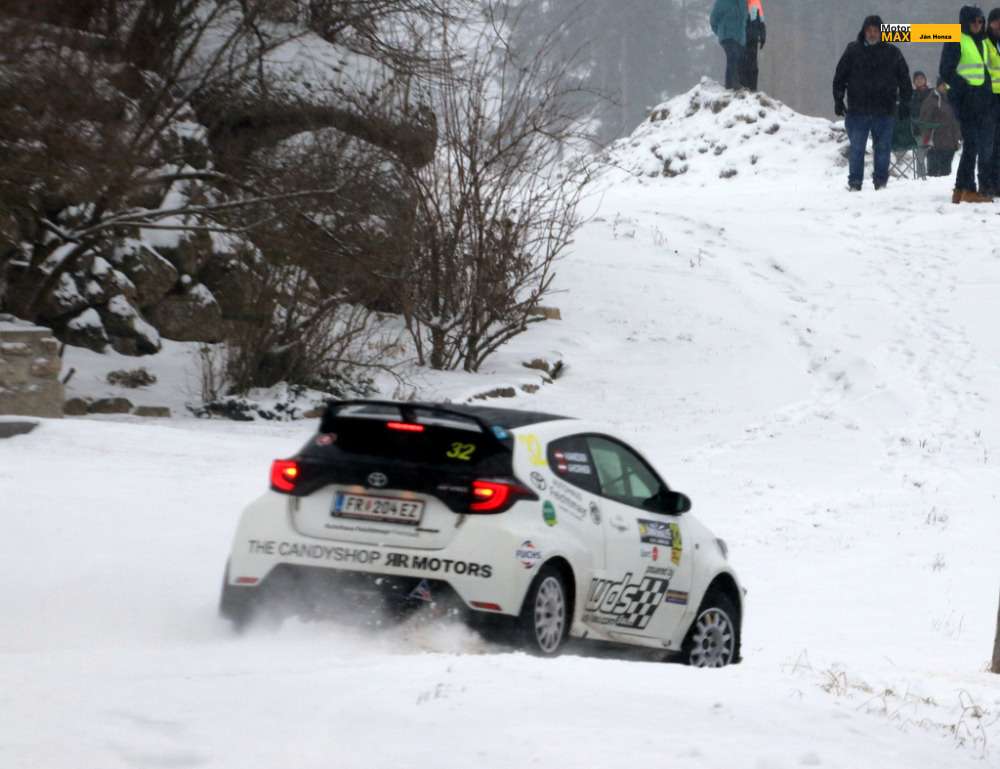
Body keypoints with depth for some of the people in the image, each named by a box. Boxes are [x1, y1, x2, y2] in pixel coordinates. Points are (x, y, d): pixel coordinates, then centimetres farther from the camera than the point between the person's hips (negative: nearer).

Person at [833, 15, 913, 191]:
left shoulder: (892, 53, 7)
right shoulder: (853, 51, 5)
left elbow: (904, 79, 12)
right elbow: (840, 77, 8)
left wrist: (905, 103, 6)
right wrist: (838, 100, 1)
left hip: (884, 110, 1)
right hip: (858, 110, 0)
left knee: (883, 148, 1)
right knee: (857, 148, -1)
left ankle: (881, 181, 9)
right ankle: (855, 182, 4)